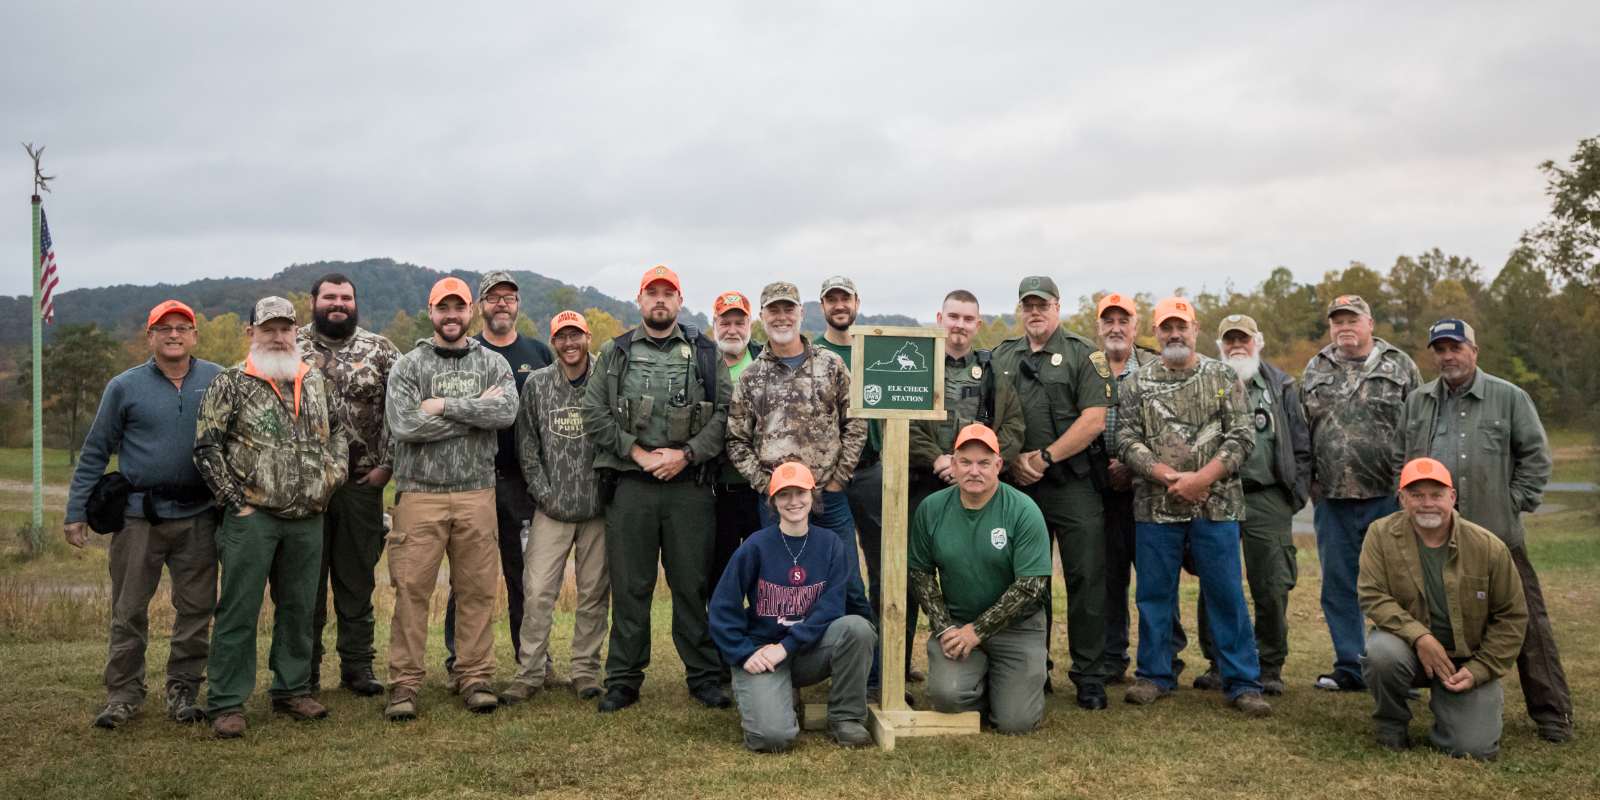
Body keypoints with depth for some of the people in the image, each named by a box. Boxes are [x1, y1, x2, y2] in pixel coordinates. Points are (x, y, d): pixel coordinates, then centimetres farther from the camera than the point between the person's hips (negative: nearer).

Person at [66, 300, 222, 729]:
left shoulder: (218, 381, 2)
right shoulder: (125, 387, 1)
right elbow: (94, 452, 4)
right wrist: (76, 512, 1)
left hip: (198, 516, 1)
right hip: (138, 515, -1)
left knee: (196, 610, 7)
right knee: (128, 612, 5)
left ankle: (183, 690, 19)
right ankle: (122, 694, 16)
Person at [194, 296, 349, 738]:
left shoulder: (315, 382, 11)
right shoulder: (231, 384, -3)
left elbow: (337, 429, 24)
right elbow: (207, 447, -7)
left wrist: (334, 471, 7)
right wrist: (236, 500, -10)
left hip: (307, 518, 5)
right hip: (252, 516, -5)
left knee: (299, 608, 12)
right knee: (239, 610, -1)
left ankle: (292, 690, 25)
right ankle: (226, 703, 6)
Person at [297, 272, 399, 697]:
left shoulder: (379, 349, 4)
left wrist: (388, 464, -3)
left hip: (362, 482, 1)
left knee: (357, 578, 8)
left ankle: (357, 665, 18)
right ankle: (305, 670, 17)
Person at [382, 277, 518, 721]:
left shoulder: (493, 363, 9)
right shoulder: (409, 365, 4)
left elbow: (507, 412, -10)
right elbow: (403, 425, -12)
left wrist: (444, 405, -13)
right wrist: (476, 410, -9)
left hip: (476, 493, 2)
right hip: (421, 493, -1)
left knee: (477, 590, 5)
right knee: (412, 590, -2)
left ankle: (475, 677, 14)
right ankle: (405, 684, 6)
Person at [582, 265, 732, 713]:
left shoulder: (705, 354, 8)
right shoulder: (615, 353, 10)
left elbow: (725, 412, 1)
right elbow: (594, 414, 3)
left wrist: (685, 455, -11)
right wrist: (639, 453, -8)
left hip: (690, 487, 0)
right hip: (630, 487, 0)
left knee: (693, 586, 5)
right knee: (629, 587, 5)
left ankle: (704, 677, 15)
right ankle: (623, 681, 14)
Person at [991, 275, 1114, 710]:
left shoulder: (1084, 355, 0)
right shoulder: (1002, 358, 13)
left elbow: (1093, 420, -9)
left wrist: (1044, 457, -12)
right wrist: (1013, 461, -5)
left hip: (1075, 485, -3)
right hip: (1019, 486, 4)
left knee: (1086, 579, -3)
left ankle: (1089, 676, 6)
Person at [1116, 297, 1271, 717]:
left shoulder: (1224, 377, 5)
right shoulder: (1138, 382, 7)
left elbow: (1242, 438, -1)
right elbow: (1126, 440, 0)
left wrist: (1202, 478, -13)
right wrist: (1168, 477, -12)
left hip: (1216, 505, -1)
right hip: (1156, 506, 1)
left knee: (1226, 594, 2)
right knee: (1153, 594, 8)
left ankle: (1242, 682, 9)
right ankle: (1154, 675, 20)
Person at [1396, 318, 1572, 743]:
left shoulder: (1509, 398, 2)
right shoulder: (1417, 402, 13)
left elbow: (1536, 455, 2)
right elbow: (1402, 459, 19)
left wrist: (1516, 501, -3)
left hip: (1497, 533, -3)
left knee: (1525, 622, -2)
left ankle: (1551, 713, 6)